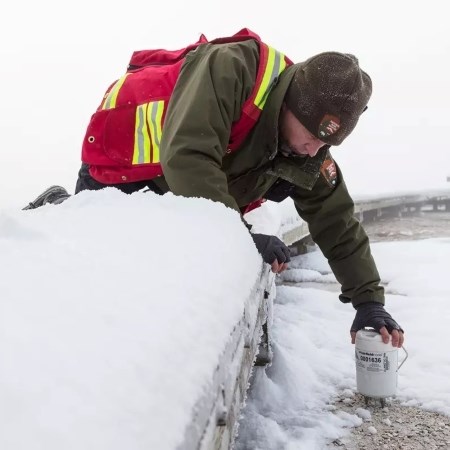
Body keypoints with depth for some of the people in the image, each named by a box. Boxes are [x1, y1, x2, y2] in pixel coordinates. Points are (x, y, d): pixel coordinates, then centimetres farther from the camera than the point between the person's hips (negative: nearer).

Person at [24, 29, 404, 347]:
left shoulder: (308, 155, -16)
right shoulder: (229, 69, -37)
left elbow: (339, 226, -9)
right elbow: (187, 158, -46)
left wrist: (368, 299, -13)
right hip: (122, 152, -6)